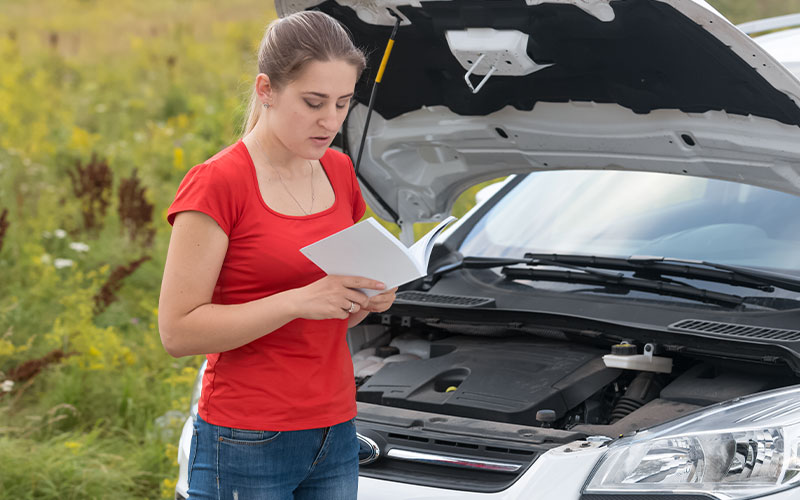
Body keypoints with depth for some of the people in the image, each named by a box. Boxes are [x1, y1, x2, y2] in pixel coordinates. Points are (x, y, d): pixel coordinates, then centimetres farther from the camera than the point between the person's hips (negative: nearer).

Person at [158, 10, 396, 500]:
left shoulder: (340, 172, 9)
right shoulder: (216, 184, -12)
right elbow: (178, 330, -16)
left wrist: (368, 298, -1)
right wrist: (298, 300, -23)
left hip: (334, 437, 6)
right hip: (247, 443, -6)